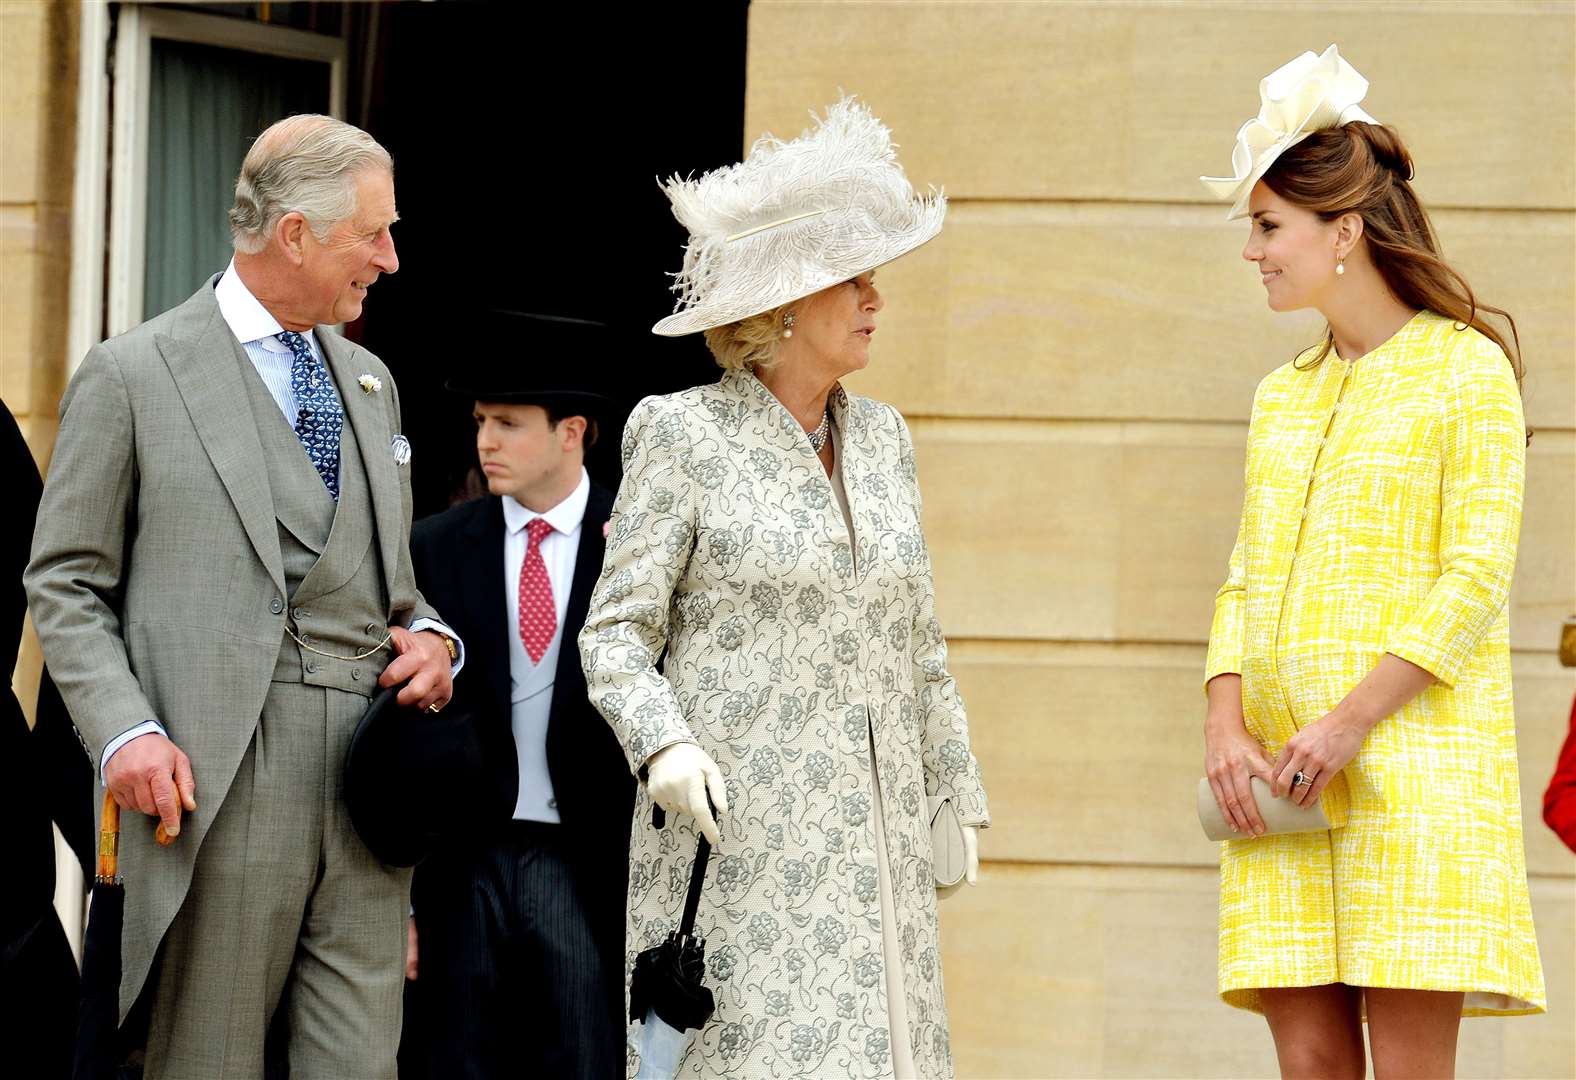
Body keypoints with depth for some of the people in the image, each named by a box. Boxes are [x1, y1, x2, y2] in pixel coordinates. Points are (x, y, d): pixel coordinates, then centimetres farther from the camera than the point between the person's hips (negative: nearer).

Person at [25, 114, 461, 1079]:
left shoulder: (372, 383, 21)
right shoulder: (132, 375, 2)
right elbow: (67, 584, 1)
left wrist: (431, 637, 6)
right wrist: (124, 730, -12)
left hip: (367, 782, 5)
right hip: (219, 781, -5)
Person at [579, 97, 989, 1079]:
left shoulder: (881, 438, 15)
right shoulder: (686, 435, -2)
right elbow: (615, 633, -3)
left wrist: (957, 799, 18)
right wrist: (663, 745, -20)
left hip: (874, 840, 5)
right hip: (737, 832, -5)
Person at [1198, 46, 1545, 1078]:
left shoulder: (1466, 371, 1)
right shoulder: (1282, 397, 20)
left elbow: (1475, 581, -7)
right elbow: (1246, 581, 16)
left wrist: (1349, 722, -16)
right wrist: (1224, 724, -2)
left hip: (1414, 753, -6)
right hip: (1280, 777, 6)